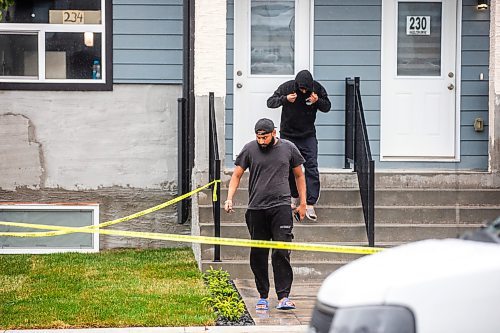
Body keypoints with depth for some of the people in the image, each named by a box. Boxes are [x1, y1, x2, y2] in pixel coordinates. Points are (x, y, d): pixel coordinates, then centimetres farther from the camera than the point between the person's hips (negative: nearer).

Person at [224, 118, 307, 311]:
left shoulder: (288, 148, 7)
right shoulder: (249, 149, 5)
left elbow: (299, 175, 17)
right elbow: (237, 175, 10)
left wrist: (303, 203, 14)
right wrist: (229, 199, -3)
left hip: (281, 206, -1)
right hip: (256, 208, 1)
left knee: (281, 252, -11)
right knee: (258, 254, 5)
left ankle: (283, 297, -12)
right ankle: (263, 297, 16)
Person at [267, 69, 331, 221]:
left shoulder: (317, 89, -9)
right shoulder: (287, 87, -12)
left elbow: (327, 107, 2)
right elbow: (270, 102, -10)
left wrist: (318, 101, -21)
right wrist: (285, 99, -29)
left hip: (308, 136, 0)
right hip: (288, 135, 0)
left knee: (311, 168, -11)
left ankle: (310, 205, -13)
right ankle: (294, 196, 28)